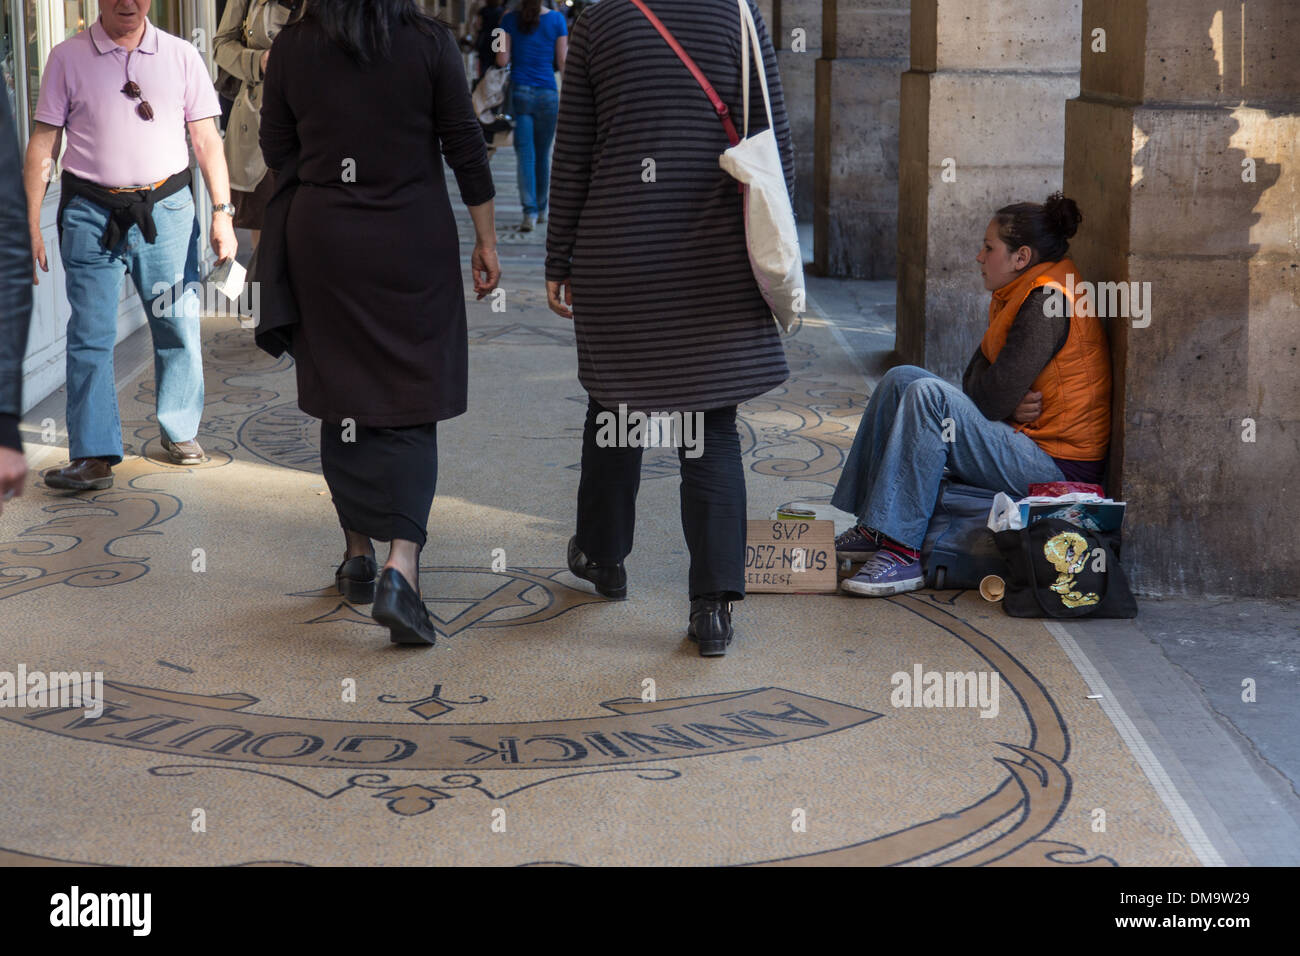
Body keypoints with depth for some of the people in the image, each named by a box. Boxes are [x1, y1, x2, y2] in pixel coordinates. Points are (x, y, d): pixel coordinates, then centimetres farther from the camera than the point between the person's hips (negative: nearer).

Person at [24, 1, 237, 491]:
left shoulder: (181, 56, 6)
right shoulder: (68, 58, 3)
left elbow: (206, 139, 8)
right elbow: (43, 143, 3)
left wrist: (222, 212, 0)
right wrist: (31, 225, -2)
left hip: (166, 209, 1)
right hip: (91, 211, -1)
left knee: (178, 327, 6)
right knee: (90, 337, -2)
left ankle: (180, 432, 25)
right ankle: (93, 457, 1)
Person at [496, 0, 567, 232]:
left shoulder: (510, 19, -1)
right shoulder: (557, 19, -2)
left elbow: (502, 60, -2)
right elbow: (562, 65, -2)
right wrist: (567, 49, 19)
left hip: (519, 91, 0)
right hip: (548, 93, 0)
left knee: (525, 154, -2)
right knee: (543, 154, 15)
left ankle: (530, 212, -16)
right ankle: (541, 209, 27)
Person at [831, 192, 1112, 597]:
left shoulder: (1048, 299, -19)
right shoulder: (1017, 294, 14)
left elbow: (992, 398, -22)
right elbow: (975, 378, 9)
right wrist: (1009, 404, -11)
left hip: (1056, 465, -11)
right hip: (1026, 438, 11)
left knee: (929, 395, -27)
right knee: (901, 380, 8)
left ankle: (901, 553, -27)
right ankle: (871, 529, 5)